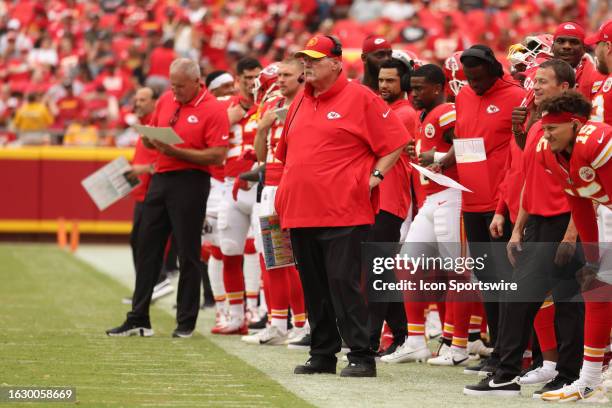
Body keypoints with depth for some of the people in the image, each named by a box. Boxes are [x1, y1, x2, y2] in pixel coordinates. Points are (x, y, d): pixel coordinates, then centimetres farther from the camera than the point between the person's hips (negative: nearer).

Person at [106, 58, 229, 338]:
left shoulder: (213, 110, -10)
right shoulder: (166, 100, 11)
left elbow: (217, 156, -15)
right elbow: (149, 138, 21)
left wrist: (176, 151, -20)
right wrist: (150, 140, -4)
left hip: (190, 183, -7)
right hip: (160, 179, 7)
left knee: (188, 254, -1)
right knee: (147, 249, 7)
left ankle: (186, 322, 7)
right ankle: (138, 320, 12)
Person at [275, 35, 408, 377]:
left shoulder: (360, 98, -4)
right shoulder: (301, 101, 17)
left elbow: (396, 140, -4)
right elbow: (288, 151, 27)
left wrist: (375, 177, -10)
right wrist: (288, 188, 18)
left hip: (344, 212, -7)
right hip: (302, 212, 7)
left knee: (344, 282, -10)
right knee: (314, 286, 10)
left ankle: (362, 357, -6)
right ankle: (323, 355, 17)